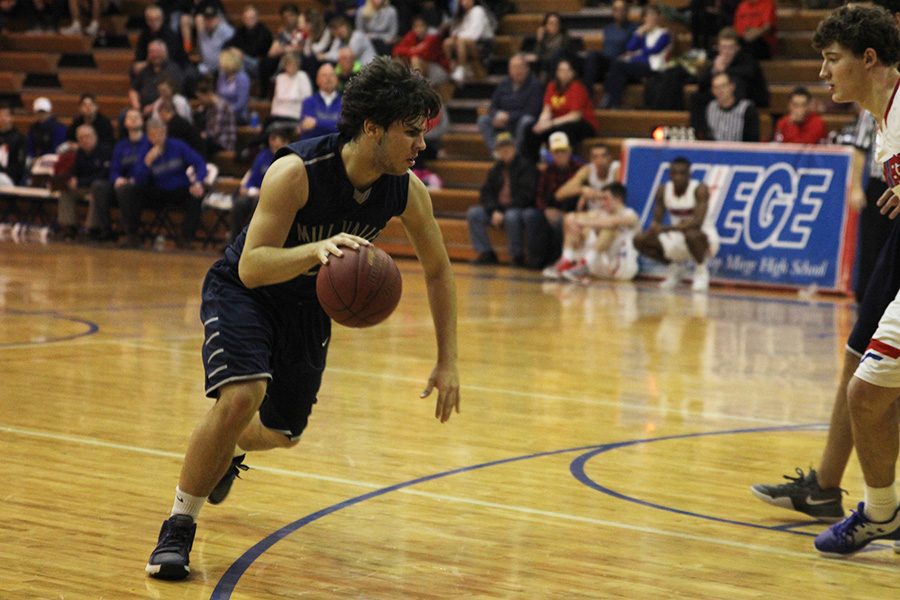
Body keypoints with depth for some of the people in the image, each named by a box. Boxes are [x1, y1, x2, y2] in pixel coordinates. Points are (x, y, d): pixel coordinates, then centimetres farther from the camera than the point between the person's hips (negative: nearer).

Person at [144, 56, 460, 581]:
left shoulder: (407, 191, -19)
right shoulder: (297, 173, -34)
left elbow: (439, 271, -3)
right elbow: (251, 268, -37)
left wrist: (448, 362, -6)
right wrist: (315, 249, -55)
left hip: (309, 304, 6)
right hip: (243, 291, -5)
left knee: (283, 433, 18)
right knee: (240, 398, -30)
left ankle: (228, 452, 56)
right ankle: (178, 527, -10)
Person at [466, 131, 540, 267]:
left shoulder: (526, 166, -6)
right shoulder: (496, 169, 14)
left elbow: (525, 195, -14)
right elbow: (486, 193, 6)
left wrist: (505, 211, -19)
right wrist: (494, 211, -13)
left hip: (522, 209, -6)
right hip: (498, 210, 6)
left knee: (511, 216, -39)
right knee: (473, 213, -13)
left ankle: (517, 256, -23)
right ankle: (486, 253, -13)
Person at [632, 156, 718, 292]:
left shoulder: (700, 189, -21)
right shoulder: (663, 191, -6)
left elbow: (698, 222, -33)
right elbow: (656, 222, -3)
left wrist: (667, 228, -41)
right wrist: (653, 230, -30)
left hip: (704, 236, -5)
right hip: (678, 237, 6)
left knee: (692, 235, -41)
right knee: (640, 240, -10)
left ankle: (701, 270, -10)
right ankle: (675, 268, 11)